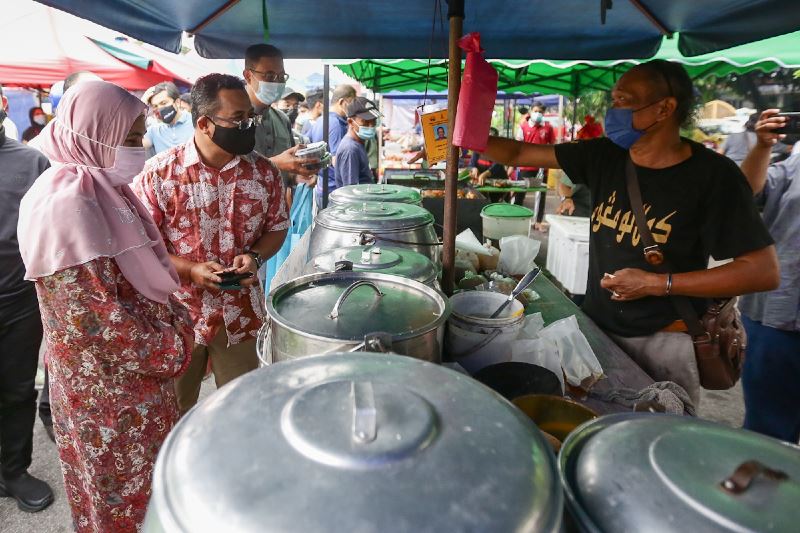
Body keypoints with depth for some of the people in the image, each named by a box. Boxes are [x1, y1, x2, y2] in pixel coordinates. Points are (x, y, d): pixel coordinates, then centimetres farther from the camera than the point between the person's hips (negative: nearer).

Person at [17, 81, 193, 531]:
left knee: (146, 487, 25)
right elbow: (95, 317, -25)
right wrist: (172, 348, -15)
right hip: (107, 384, -8)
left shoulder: (102, 186, 6)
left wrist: (175, 318, 3)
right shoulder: (66, 201, -23)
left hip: (137, 373, 8)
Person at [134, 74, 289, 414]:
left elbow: (277, 227, 7)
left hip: (242, 314, 2)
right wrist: (191, 270, -21)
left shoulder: (264, 172, -4)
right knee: (174, 413, 20)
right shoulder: (159, 173, -12)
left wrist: (254, 256, -13)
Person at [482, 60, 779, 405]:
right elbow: (517, 154, 3)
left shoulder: (713, 176, -13)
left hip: (666, 341, -4)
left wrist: (657, 284, -18)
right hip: (595, 326, 4)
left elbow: (763, 271, -14)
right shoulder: (603, 156, -1)